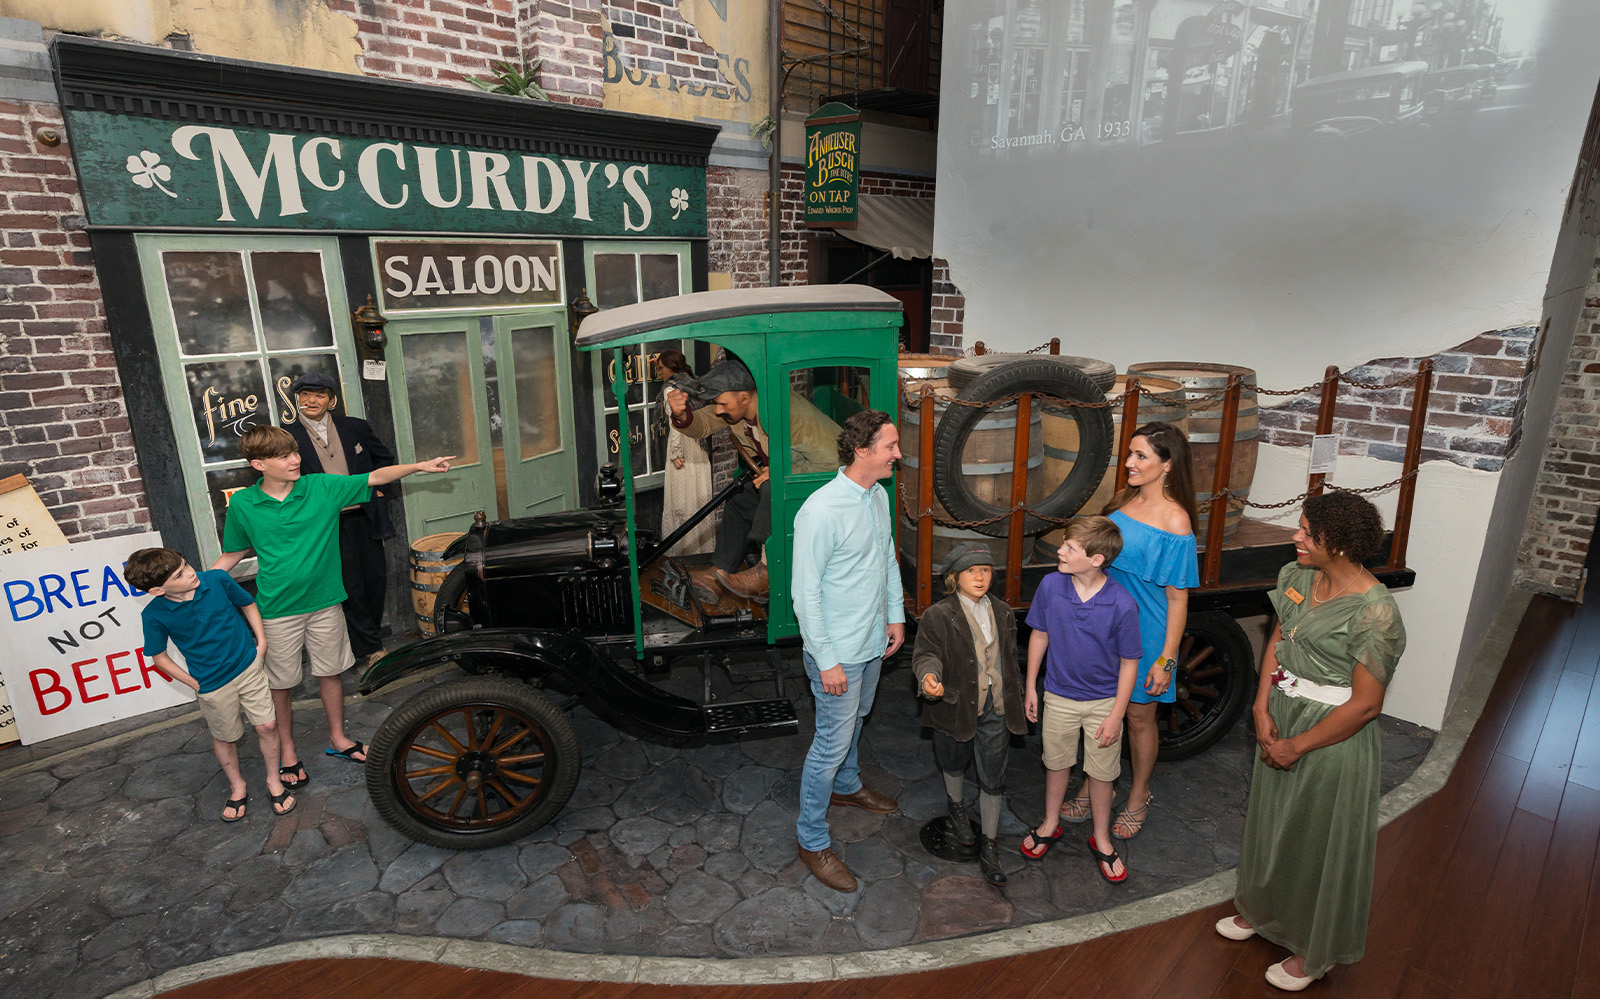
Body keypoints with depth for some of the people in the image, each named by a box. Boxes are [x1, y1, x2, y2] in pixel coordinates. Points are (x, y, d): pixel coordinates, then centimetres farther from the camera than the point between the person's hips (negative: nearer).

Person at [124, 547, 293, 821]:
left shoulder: (217, 580, -16)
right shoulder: (154, 615, -17)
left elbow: (248, 604, 5)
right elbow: (159, 656, -1)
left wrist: (261, 640, -1)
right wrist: (195, 684, -3)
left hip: (249, 667, 1)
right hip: (212, 685, -1)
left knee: (267, 726, 5)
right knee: (224, 738, 17)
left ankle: (274, 781, 28)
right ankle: (237, 788, 42)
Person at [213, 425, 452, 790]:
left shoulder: (322, 487, -7)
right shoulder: (242, 505, -7)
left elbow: (375, 477, -8)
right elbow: (232, 554, 5)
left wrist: (420, 466, -18)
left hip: (324, 601, 2)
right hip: (277, 610, -1)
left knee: (330, 672, 15)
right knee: (280, 684, 11)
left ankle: (337, 738, 35)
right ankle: (287, 751, 31)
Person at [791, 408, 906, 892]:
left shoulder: (878, 497, 0)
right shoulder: (820, 512, -27)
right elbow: (806, 593, -24)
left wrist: (895, 615, 13)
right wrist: (827, 660, -21)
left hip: (872, 643, 8)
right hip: (837, 652, -8)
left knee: (855, 721, 28)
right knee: (832, 743, 3)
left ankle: (846, 785, 53)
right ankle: (811, 839, 21)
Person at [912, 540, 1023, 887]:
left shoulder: (1003, 613, 3)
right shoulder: (937, 616, -13)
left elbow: (1010, 659, 13)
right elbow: (926, 654, -16)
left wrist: (1015, 698, 17)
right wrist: (929, 677, -38)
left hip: (996, 707, 3)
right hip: (956, 705, -3)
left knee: (993, 778, 7)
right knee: (955, 764, 21)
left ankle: (989, 848, 20)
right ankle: (956, 808, 51)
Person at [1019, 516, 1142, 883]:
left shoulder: (1122, 604, -24)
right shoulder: (1050, 586, -16)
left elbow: (1129, 661, -12)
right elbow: (1040, 634, -1)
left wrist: (1116, 715, -10)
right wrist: (1030, 687, 5)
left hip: (1103, 701, -2)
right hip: (1058, 696, 2)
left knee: (1101, 772, 14)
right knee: (1056, 763, 19)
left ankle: (1101, 839, 38)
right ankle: (1051, 825, 43)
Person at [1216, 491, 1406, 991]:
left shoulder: (1374, 612, -26)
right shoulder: (1298, 577, -4)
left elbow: (1365, 705, -22)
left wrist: (1298, 746, -15)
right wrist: (1263, 711, -4)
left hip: (1332, 739, -7)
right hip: (1281, 720, 7)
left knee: (1319, 841, 12)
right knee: (1270, 821, 24)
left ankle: (1313, 953, 37)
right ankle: (1260, 911, 49)